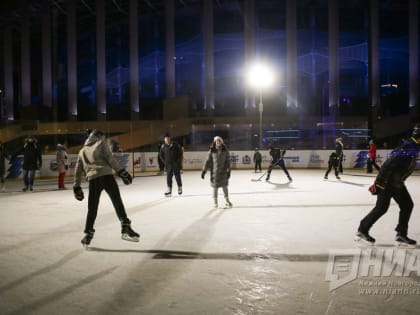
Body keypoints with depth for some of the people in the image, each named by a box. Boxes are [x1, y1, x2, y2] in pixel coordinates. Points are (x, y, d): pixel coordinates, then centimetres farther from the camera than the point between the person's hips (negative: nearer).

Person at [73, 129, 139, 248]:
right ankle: (125, 228, -16)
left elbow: (78, 170, 25)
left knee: (92, 208, 12)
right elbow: (110, 159, -2)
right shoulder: (101, 143, 13)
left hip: (93, 179, 4)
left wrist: (77, 187, 28)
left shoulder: (82, 151, 27)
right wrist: (121, 171, -6)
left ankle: (88, 234, 18)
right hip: (106, 176, -4)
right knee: (117, 202, -6)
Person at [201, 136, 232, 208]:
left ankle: (227, 201, 21)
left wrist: (228, 170, -5)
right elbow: (208, 161, -1)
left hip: (223, 171, 0)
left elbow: (228, 161, 1)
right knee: (215, 187, 6)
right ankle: (215, 202, 18)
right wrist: (204, 171, -5)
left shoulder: (225, 150, 0)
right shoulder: (212, 151, -2)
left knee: (224, 186, 6)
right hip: (214, 171, 0)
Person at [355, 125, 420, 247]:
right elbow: (387, 167, -28)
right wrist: (377, 184, -24)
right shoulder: (407, 149, -26)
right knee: (381, 208, -5)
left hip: (397, 183, 10)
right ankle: (362, 231, 9)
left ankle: (401, 235, 15)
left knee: (407, 205, 8)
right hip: (387, 183, -10)